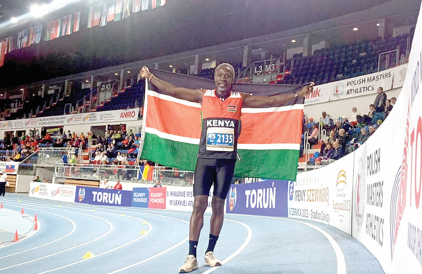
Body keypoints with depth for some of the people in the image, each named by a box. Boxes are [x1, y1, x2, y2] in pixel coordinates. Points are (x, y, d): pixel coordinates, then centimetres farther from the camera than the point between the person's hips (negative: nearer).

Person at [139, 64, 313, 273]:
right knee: (199, 204, -6)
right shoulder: (203, 96, 3)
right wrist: (150, 77, 8)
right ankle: (191, 257, -1)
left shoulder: (240, 99, 4)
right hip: (205, 157, -1)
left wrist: (297, 95, 3)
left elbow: (271, 101, 6)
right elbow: (172, 91, 7)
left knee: (218, 205, 6)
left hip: (227, 160, 1)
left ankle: (210, 252, 19)